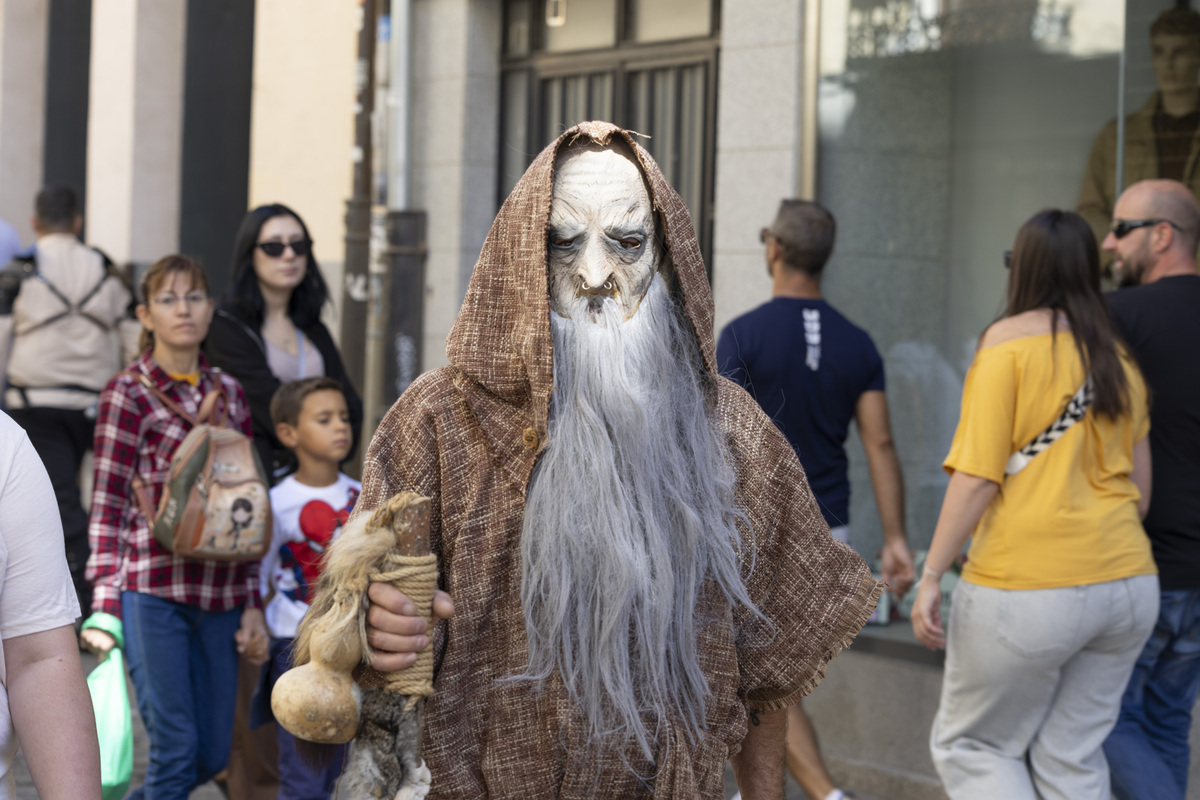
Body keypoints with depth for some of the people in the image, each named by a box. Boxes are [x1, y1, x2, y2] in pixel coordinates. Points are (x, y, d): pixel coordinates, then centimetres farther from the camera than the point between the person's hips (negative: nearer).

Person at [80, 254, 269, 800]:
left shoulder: (229, 393, 13)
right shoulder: (127, 394, -2)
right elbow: (107, 506, -5)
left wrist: (253, 605, 12)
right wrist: (105, 604, -14)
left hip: (220, 596, 5)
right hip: (153, 588, -5)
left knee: (213, 754, 9)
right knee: (176, 750, -6)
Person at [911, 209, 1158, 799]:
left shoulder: (1010, 341, -7)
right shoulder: (1120, 358, 11)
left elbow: (978, 476, -13)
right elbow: (1140, 489, 15)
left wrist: (931, 575, -9)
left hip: (1027, 587, -6)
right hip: (1127, 584, 6)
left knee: (970, 746, 10)